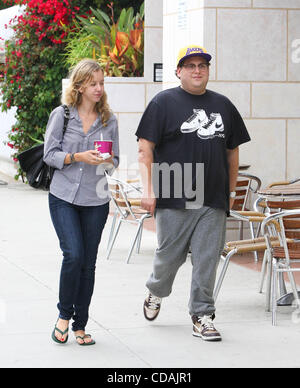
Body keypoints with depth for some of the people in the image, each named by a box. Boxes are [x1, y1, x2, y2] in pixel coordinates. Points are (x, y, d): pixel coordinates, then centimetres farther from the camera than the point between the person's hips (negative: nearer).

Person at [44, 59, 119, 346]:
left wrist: (108, 161, -11)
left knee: (88, 264, 4)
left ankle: (80, 325, 15)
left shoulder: (109, 120, 7)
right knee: (73, 255, -15)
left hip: (96, 201, 3)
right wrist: (77, 157, -17)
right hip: (64, 197, -3)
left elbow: (115, 160, 12)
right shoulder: (61, 115, 0)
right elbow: (50, 154, -2)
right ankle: (64, 314, 7)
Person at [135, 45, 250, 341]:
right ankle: (155, 293, 34)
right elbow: (145, 149, -3)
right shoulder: (164, 102, 1)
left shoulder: (223, 105, 15)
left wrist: (231, 191, 19)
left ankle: (202, 317, 8)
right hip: (173, 200, -3)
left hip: (213, 201, 3)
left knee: (207, 261, 0)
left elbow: (232, 151, 22)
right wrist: (148, 189, -11)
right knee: (169, 255, 5)